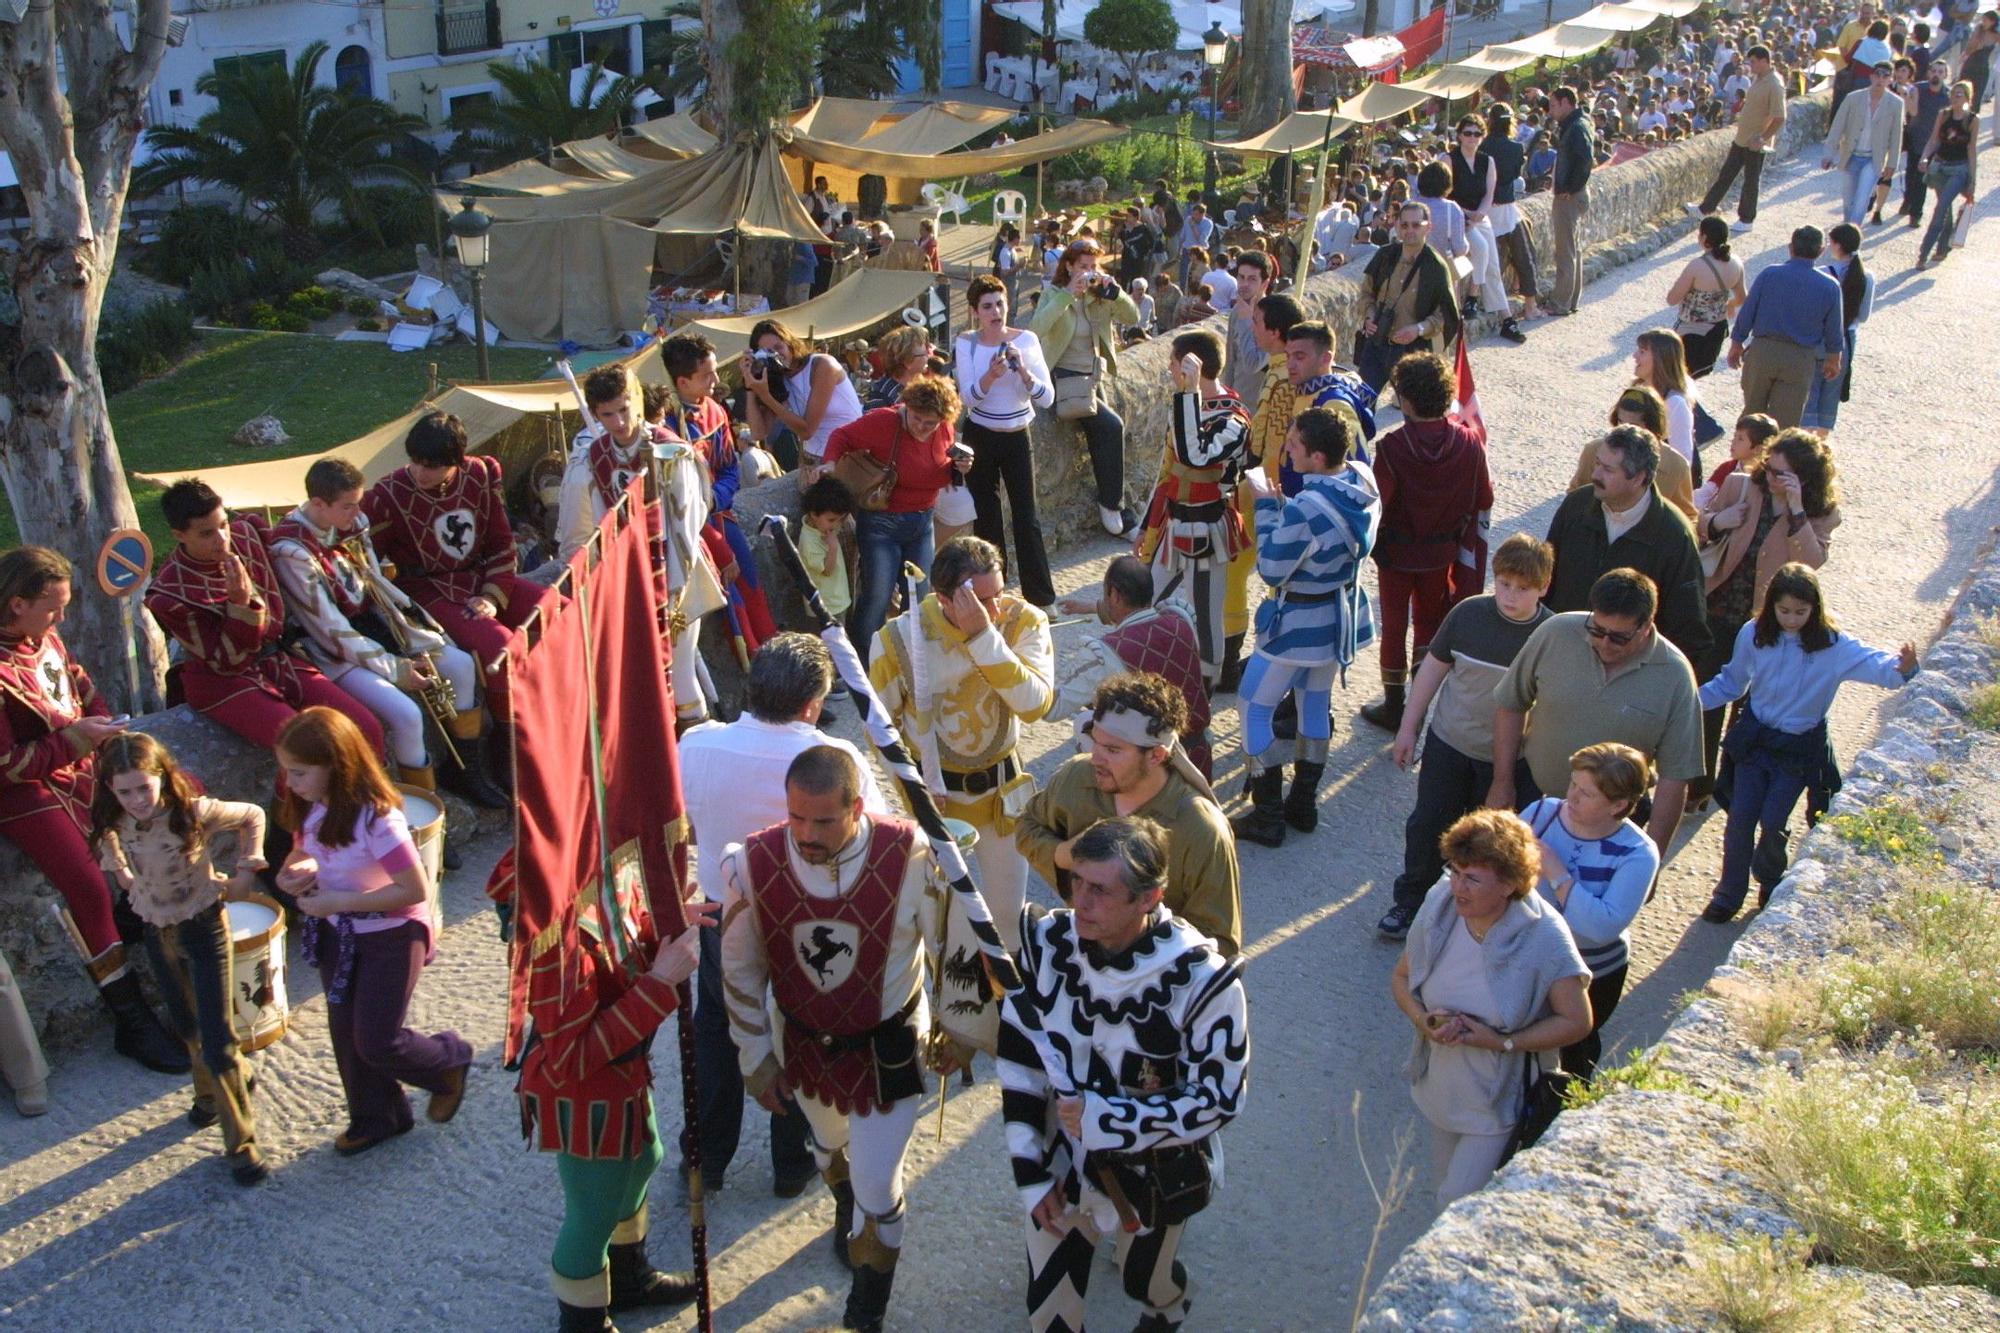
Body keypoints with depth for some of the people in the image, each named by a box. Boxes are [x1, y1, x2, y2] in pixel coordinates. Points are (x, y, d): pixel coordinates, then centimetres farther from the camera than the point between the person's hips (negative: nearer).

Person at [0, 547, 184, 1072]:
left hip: (83, 765, 9)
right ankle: (131, 1023, -15)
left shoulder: (48, 639, 3)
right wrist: (75, 736, -21)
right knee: (88, 887, -25)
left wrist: (102, 723, 0)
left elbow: (83, 690, 20)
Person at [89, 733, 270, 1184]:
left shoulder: (194, 812, -24)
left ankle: (241, 1143, 5)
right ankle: (213, 1091, 49)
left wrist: (246, 870, -10)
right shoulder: (111, 826, -12)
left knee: (216, 1039, -5)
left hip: (203, 929, -4)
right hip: (157, 935, 5)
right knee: (188, 1028, 22)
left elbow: (252, 816, -8)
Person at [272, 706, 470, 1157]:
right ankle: (375, 1119, 38)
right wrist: (294, 871, -12)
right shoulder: (311, 809, -8)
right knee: (346, 1032, 17)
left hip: (390, 936, -7)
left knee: (377, 1042, 0)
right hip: (337, 933, 8)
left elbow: (415, 891, -29)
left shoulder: (375, 818, -32)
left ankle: (448, 1061, 30)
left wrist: (338, 902, -28)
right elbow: (303, 851, 13)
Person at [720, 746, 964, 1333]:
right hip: (803, 1041, 3)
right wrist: (755, 1057, -1)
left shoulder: (910, 855, -31)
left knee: (877, 1191, 4)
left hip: (888, 1046, -2)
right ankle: (845, 1209, 67)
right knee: (831, 1144, 31)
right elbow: (743, 971, -9)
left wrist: (956, 1029, -1)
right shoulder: (752, 864, -25)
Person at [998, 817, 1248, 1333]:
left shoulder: (1202, 980, -28)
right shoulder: (1046, 942, -19)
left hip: (1156, 1173, -2)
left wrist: (1108, 1120, -25)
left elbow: (1218, 1099, -19)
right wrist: (1029, 1171, -9)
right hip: (1064, 1160, 2)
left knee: (1145, 1281, 26)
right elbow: (1018, 1058, -9)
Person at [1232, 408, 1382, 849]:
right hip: (1343, 615, 8)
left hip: (1299, 624, -8)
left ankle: (1267, 818, 11)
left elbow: (1271, 571, -20)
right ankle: (1303, 805, 34)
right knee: (1316, 704, 22)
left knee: (1255, 710, 7)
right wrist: (1281, 506, -1)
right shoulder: (1364, 480, -9)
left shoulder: (1305, 510, -33)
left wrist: (1266, 505, -15)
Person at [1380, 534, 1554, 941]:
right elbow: (1433, 668, -1)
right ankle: (1410, 901, 31)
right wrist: (1408, 728, 3)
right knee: (1428, 825, 12)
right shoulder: (1468, 614, -13)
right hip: (1448, 744, 2)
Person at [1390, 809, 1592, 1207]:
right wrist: (1423, 1021, -20)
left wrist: (1503, 1043, -25)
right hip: (1441, 1082, 5)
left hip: (1500, 1097, -5)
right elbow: (1400, 978, 0)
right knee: (1447, 1178, 25)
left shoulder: (1543, 938, -26)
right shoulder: (1440, 909, -15)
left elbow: (1577, 1021, -17)